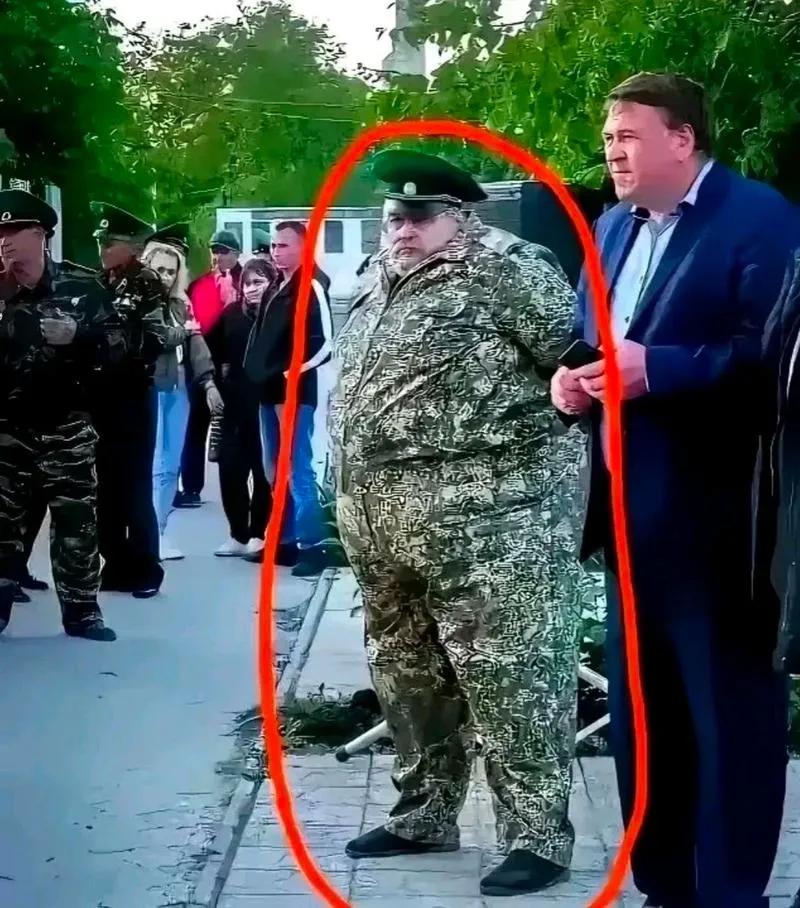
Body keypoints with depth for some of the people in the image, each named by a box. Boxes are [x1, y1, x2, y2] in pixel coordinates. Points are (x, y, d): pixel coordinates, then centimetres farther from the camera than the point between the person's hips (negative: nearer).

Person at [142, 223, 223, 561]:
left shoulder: (180, 304, 16)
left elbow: (195, 343, 12)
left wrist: (208, 382, 3)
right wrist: (175, 333, -7)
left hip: (178, 389, 7)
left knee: (171, 465, 8)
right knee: (154, 466, -7)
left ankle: (159, 532, 14)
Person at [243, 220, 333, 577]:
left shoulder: (312, 287, -10)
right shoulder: (278, 288, 17)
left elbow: (324, 341, -17)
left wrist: (292, 374, -17)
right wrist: (260, 374, 12)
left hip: (294, 392, -9)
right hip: (271, 390, 9)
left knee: (298, 470, -10)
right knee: (275, 471, 13)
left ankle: (313, 546, -8)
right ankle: (286, 540, 20)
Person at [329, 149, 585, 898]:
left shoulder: (501, 275, -6)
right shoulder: (371, 292, 18)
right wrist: (347, 491, 22)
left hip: (489, 512, -8)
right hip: (380, 517, 9)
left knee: (510, 675, -7)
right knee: (405, 672, 17)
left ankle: (537, 835, 2)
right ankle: (424, 815, 32)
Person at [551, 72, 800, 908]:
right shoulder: (613, 227, 16)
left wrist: (655, 368, -25)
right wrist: (572, 375, 1)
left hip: (713, 518, -8)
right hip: (629, 512, 8)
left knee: (729, 713, 1)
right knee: (641, 710, 15)